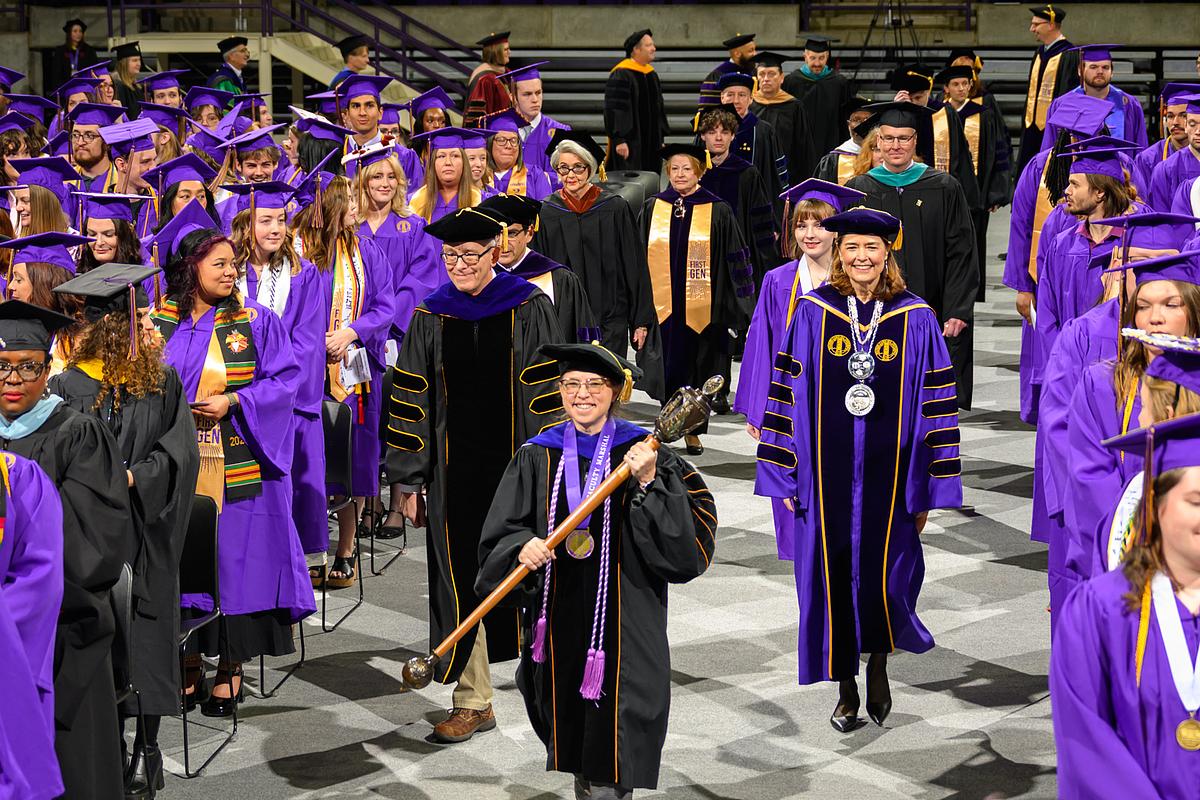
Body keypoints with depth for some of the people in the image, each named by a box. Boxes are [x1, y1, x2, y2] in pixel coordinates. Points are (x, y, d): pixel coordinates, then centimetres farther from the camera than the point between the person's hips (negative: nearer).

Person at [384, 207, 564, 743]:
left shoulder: (530, 309, -2)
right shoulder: (431, 317, 5)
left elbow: (549, 394, -4)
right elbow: (409, 401, 6)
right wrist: (409, 480, 2)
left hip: (517, 460, -2)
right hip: (455, 472, 2)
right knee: (461, 581, 3)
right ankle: (473, 701, 12)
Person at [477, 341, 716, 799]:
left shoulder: (644, 454, -3)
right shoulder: (539, 457, 4)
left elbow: (687, 537, -11)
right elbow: (500, 533, 2)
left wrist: (648, 484, -23)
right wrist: (522, 547, -18)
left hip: (623, 619, -3)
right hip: (559, 618, 3)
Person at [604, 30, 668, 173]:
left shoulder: (652, 74, 14)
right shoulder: (621, 75, -12)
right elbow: (614, 109, -16)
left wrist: (661, 139, 18)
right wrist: (620, 140, -21)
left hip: (650, 144, 8)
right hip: (629, 145, -8)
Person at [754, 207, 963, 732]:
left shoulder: (915, 320, -1)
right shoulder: (813, 313, 1)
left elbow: (936, 405, 0)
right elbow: (788, 393, 3)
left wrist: (930, 488, -3)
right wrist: (785, 475, -1)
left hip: (889, 472, -1)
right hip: (826, 472, 1)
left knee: (884, 575, 2)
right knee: (833, 575, 5)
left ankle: (878, 665, 31)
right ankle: (847, 689, 22)